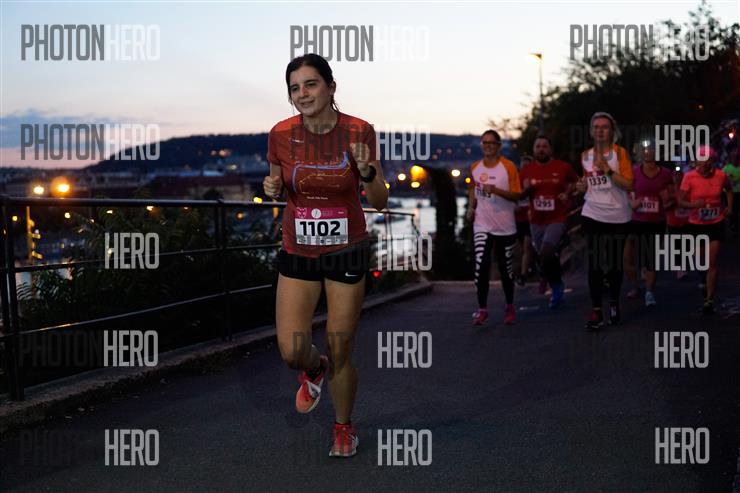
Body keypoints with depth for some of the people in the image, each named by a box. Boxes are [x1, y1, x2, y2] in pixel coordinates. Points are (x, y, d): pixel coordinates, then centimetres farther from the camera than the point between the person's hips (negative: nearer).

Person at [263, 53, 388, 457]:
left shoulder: (358, 132, -12)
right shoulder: (281, 135, -8)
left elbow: (380, 202, -5)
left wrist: (367, 171, -25)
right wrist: (273, 188, -13)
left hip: (347, 252, -1)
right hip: (297, 252, 2)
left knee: (340, 353, 4)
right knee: (291, 352, -7)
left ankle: (344, 427, 31)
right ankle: (314, 369, 31)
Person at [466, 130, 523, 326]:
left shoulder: (508, 166, -7)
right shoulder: (475, 168, 5)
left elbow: (516, 195, -10)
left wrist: (496, 190, -25)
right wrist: (471, 207, 7)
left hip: (505, 226, -2)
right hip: (482, 225, 2)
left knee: (505, 268, 9)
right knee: (481, 265, -13)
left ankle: (510, 307, 27)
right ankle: (482, 309, -7)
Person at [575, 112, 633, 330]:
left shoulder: (620, 153, -4)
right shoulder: (586, 156, 8)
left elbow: (628, 185, -13)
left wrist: (607, 169, -22)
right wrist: (582, 186, 2)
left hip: (617, 215, -2)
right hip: (593, 214, 2)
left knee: (615, 262, 9)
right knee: (595, 262, -6)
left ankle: (614, 303, 29)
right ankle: (596, 312, -7)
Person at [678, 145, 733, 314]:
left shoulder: (720, 175, -6)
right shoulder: (689, 177, -13)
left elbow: (729, 189, 17)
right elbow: (680, 201, -13)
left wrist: (729, 206, 6)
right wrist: (693, 204, -32)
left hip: (716, 223, 0)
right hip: (696, 224, 0)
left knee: (712, 263, -7)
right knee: (701, 259, 17)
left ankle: (710, 299, -6)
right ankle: (705, 282, 47)